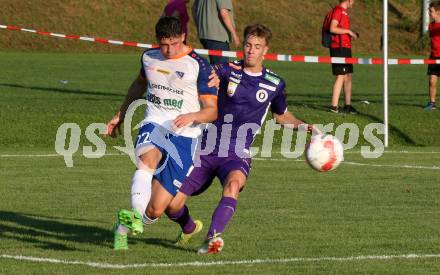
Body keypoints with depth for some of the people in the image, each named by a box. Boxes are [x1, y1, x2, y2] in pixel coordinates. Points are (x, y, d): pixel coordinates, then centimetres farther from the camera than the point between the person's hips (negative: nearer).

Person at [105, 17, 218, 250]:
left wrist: (192, 116, -25)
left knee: (157, 205, -9)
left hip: (183, 136, -2)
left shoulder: (198, 65, -4)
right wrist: (120, 115, 37)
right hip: (153, 126, 2)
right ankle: (136, 216, -54)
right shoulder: (149, 57, 10)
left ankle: (123, 228, 17)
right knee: (148, 159, -37)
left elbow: (212, 110, -4)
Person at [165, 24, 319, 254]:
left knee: (234, 182, -37)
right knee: (173, 204, -3)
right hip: (207, 149, 1)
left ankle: (213, 238, -46)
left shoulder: (275, 84, 7)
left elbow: (281, 116, 25)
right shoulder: (227, 71, 1)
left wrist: (305, 126, 9)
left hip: (237, 155, -1)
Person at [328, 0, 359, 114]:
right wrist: (348, 31, -15)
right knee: (341, 76, -12)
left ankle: (347, 105, 17)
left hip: (346, 48, 10)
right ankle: (334, 106, -13)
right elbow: (333, 28, -20)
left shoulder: (344, 12, 19)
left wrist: (351, 35, 16)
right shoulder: (338, 10, -10)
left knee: (348, 76, 11)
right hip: (339, 48, -10)